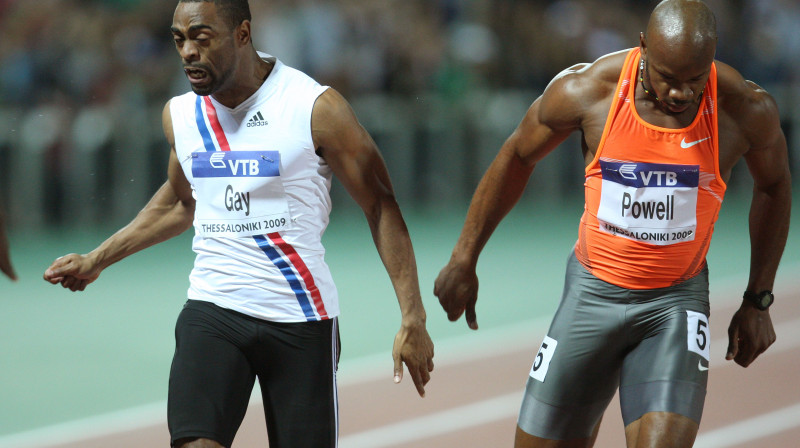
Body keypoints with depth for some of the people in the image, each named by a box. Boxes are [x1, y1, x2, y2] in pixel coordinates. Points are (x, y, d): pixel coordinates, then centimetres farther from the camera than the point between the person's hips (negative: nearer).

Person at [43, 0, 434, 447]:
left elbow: (381, 207, -5)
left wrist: (413, 318, -11)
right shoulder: (179, 114, 5)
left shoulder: (317, 108, -10)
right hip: (212, 310, 3)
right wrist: (96, 261, 25)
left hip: (301, 320, -3)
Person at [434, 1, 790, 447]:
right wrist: (464, 260, 10)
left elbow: (774, 184, 8)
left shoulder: (746, 109, -14)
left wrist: (758, 302, 9)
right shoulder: (585, 91, -15)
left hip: (677, 303, -1)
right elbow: (517, 157, 4)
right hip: (593, 293, 1)